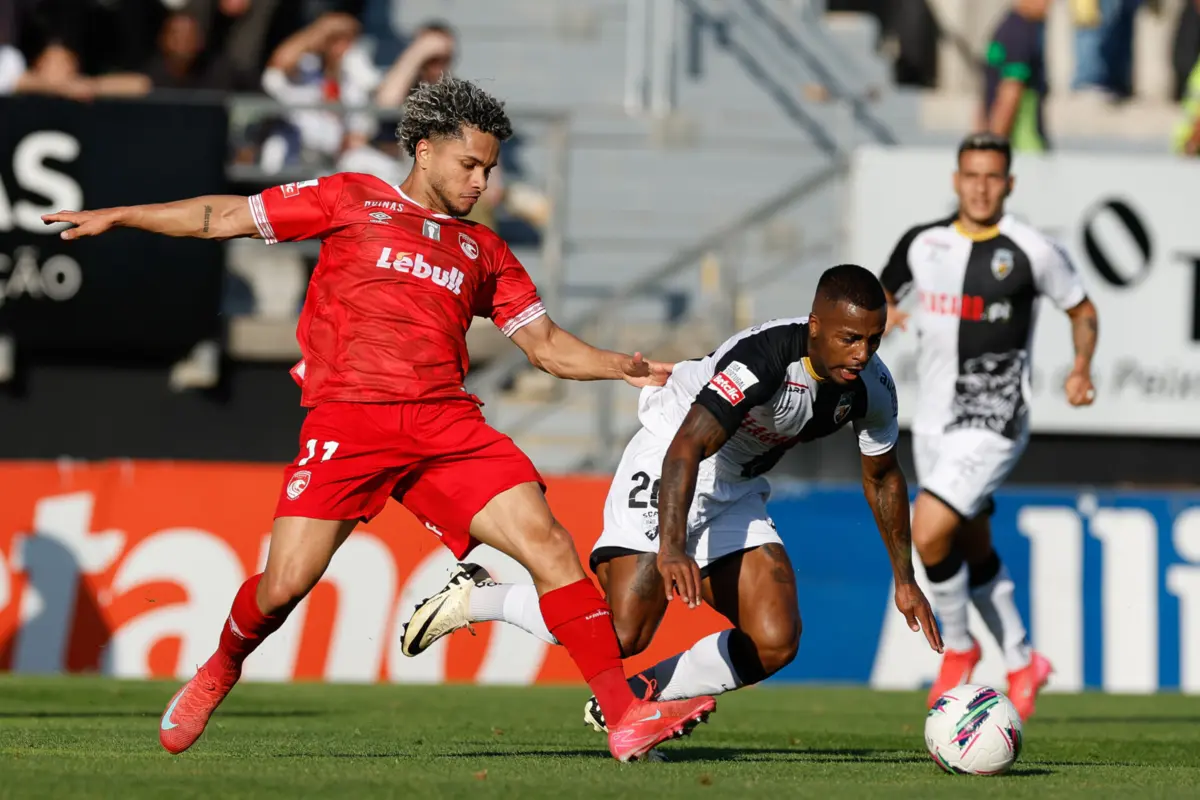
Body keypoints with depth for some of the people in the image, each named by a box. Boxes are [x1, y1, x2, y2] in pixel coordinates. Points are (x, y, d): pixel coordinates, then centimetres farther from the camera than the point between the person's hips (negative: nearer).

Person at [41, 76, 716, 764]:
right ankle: (217, 675, 22)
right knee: (285, 584, -11)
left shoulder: (484, 250, 22)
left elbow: (547, 345, 20)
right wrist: (117, 217, 14)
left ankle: (626, 717, -15)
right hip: (348, 420, -3)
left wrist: (624, 367, 2)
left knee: (550, 544, -13)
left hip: (447, 424, 3)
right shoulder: (350, 200, 14)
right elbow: (227, 217, 16)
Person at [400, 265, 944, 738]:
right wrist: (673, 549, -51)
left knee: (775, 643, -11)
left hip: (736, 491, 7)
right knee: (622, 633, -20)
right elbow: (685, 448, -39)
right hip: (666, 466, -7)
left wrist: (904, 578, 13)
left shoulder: (871, 387, -9)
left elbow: (882, 476, 10)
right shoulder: (763, 357, -32)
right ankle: (479, 597, 3)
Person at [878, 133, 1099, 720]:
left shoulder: (1033, 252, -8)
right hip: (933, 422, 6)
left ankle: (957, 647, 4)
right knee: (974, 551, 15)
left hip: (992, 422, -6)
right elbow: (882, 292, 19)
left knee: (928, 532, -19)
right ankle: (1021, 663, 33)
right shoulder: (922, 244, 4)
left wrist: (1082, 368, -10)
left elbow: (1081, 309, 6)